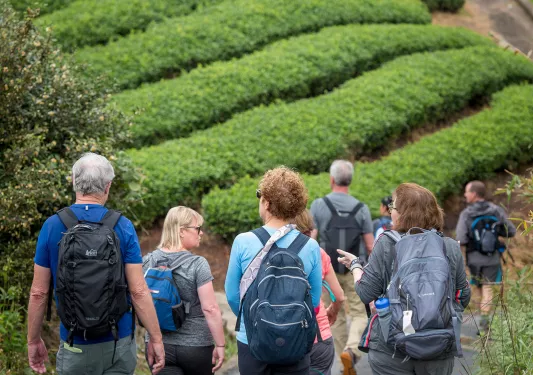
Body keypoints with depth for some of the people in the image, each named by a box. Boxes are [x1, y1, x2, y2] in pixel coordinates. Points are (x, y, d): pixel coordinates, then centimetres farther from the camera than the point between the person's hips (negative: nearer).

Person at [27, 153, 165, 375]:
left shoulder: (52, 226, -3)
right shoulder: (122, 226, -6)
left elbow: (38, 292, 0)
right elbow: (138, 291, -9)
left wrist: (33, 341, 11)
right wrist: (156, 339, -1)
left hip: (75, 346, 0)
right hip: (119, 343, 0)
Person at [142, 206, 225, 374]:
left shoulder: (148, 261, 1)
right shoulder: (197, 264, -13)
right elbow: (210, 309, -18)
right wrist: (220, 345, -12)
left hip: (158, 346, 3)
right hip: (196, 346, -3)